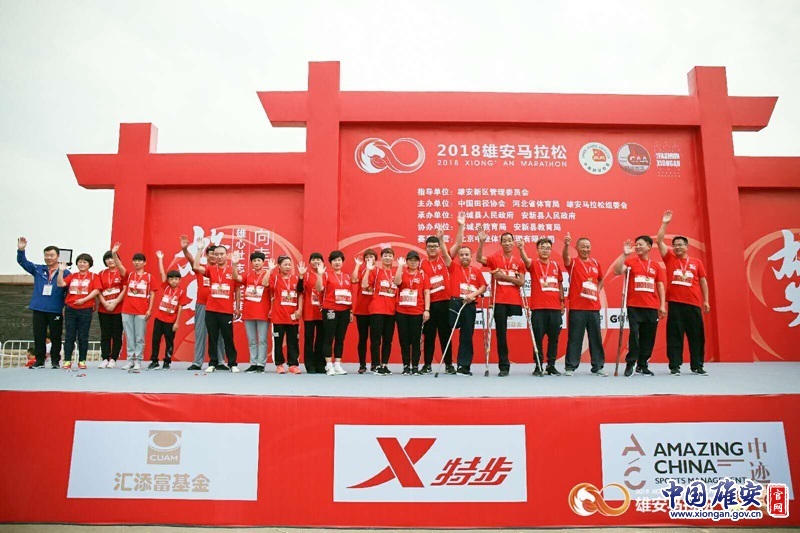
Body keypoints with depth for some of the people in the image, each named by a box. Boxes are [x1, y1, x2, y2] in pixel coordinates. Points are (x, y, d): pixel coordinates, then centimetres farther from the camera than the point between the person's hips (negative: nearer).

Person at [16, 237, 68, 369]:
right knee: (38, 336, 7)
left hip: (56, 310, -3)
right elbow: (22, 262, 7)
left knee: (56, 336, 3)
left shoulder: (65, 272, -2)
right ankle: (39, 361, 16)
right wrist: (21, 250, -13)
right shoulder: (38, 269, 10)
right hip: (38, 309, 3)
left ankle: (55, 361, 13)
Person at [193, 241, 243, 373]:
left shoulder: (233, 270, 2)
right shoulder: (211, 269, 5)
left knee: (228, 338, 4)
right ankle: (212, 363, 15)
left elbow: (237, 290, 1)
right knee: (212, 338, 7)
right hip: (211, 310, 2)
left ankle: (233, 364, 11)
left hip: (227, 311, -1)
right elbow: (196, 267, -9)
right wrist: (199, 249, -12)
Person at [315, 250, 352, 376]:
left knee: (340, 339, 7)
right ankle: (329, 366, 2)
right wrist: (319, 274, -23)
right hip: (330, 310, -4)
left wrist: (351, 311, 13)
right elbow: (319, 289, -14)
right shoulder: (326, 275, 1)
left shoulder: (347, 277, 14)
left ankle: (337, 365, 13)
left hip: (344, 311, 5)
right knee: (329, 338, -2)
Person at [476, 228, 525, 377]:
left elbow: (521, 282, 1)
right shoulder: (494, 259, 5)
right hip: (499, 301, -2)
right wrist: (481, 242, -26)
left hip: (515, 302, 2)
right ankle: (503, 366, 5)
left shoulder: (519, 262, 10)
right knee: (501, 334, 0)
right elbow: (478, 259, -13)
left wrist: (504, 276, -10)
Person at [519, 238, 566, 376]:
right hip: (538, 308, -4)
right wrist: (521, 249, -42)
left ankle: (551, 366, 17)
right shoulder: (533, 265, 1)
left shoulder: (556, 265, 12)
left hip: (555, 308, 4)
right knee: (538, 338, 0)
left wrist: (562, 302, 16)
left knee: (554, 338, 8)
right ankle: (538, 366, 8)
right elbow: (525, 260, -22)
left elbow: (560, 285, 20)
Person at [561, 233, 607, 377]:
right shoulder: (573, 263, -2)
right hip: (577, 307, -4)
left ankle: (598, 367, 17)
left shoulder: (595, 262, 12)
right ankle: (570, 367, 7)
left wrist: (597, 291, 8)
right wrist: (566, 245, -46)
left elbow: (601, 279, 27)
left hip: (594, 307, 4)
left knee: (596, 337, 9)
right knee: (575, 338, 0)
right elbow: (565, 257, -25)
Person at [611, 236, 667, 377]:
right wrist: (624, 254, -17)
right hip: (634, 306, -3)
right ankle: (630, 364, 2)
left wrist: (662, 305, 6)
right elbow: (617, 271, -13)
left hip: (652, 307, 3)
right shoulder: (630, 261, 4)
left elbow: (660, 286, 13)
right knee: (634, 335, -8)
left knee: (648, 337, 6)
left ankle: (642, 365, 17)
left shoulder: (656, 266, 12)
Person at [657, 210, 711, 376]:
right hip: (675, 303, -1)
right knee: (674, 335, 1)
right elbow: (660, 241, 0)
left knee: (697, 335, 6)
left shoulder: (696, 262, 10)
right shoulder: (670, 258, 7)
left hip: (694, 304, 2)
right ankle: (674, 366, 6)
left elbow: (703, 282, 12)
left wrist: (706, 301, 7)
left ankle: (697, 366, 15)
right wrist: (665, 223, -5)